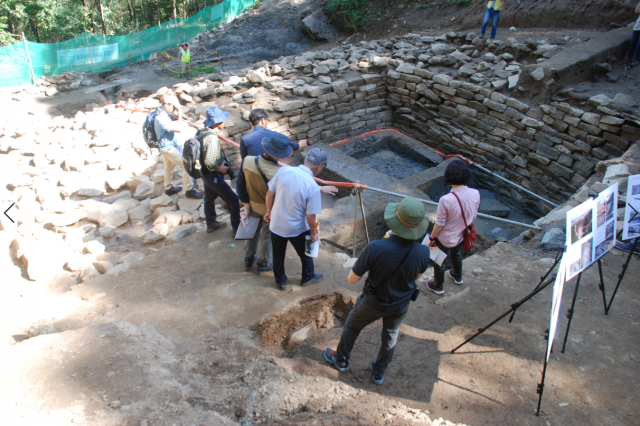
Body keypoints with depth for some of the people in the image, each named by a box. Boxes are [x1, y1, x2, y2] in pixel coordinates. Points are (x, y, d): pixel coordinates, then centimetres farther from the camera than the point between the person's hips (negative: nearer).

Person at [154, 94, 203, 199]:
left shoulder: (164, 114, 0)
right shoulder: (161, 119, -30)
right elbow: (179, 129, -29)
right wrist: (179, 114, -23)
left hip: (167, 146, 10)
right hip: (168, 147, -10)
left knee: (169, 166, 24)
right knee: (185, 165, -5)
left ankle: (168, 188, 40)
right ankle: (190, 190, 3)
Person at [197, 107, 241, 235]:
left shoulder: (201, 132, -2)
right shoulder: (212, 139, -31)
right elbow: (210, 163, -32)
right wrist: (221, 169, -14)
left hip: (205, 173, 10)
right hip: (213, 176, -10)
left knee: (210, 197, 26)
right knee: (233, 200, 3)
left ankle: (211, 223, 46)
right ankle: (236, 229, 12)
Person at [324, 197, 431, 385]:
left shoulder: (375, 248, -36)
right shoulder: (423, 252, -27)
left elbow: (352, 279, -23)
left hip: (374, 302, -2)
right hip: (401, 305, 2)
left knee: (352, 326, 28)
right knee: (390, 336, 30)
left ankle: (341, 360, 51)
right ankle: (378, 372, 51)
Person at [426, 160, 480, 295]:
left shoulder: (445, 200, -36)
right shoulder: (475, 194, -21)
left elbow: (439, 223, -23)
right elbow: (473, 216, -4)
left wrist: (431, 237, -5)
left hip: (445, 239, -5)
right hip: (462, 236, 5)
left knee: (439, 262, 23)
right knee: (456, 254, 36)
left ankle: (438, 286, 45)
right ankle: (457, 276, 61)